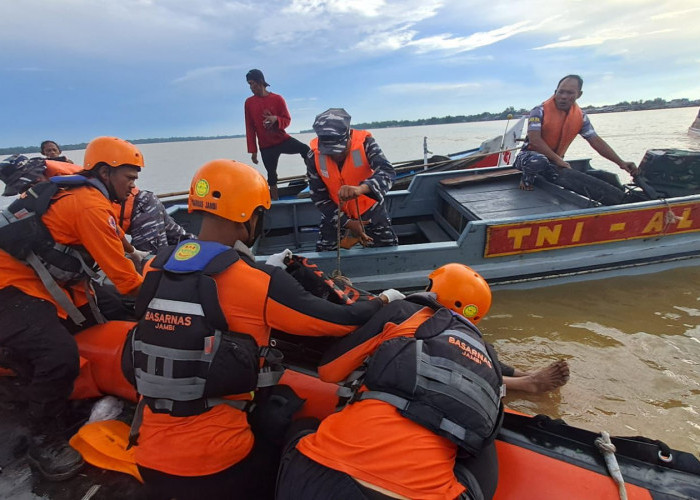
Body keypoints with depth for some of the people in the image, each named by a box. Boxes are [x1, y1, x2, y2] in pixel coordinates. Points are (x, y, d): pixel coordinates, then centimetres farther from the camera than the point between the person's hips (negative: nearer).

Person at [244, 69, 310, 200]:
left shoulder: (277, 98, -4)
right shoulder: (249, 102, 0)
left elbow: (287, 120, -2)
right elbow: (250, 128, 2)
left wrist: (276, 119, -25)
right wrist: (253, 150, -1)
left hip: (283, 140, -1)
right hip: (266, 147, 1)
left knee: (305, 149, -23)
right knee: (271, 175, 5)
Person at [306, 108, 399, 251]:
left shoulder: (364, 142, -26)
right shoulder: (314, 156, -20)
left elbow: (388, 171, -39)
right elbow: (319, 197, -13)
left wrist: (361, 188, -61)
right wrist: (347, 223, -20)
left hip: (369, 209, -1)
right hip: (335, 214, 1)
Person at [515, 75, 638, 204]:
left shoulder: (581, 117, 3)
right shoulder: (540, 111, -15)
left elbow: (596, 141, 5)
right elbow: (535, 140, -24)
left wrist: (620, 162, -1)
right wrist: (558, 160, -20)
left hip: (554, 163, 5)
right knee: (538, 161, -39)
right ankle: (527, 180, -10)